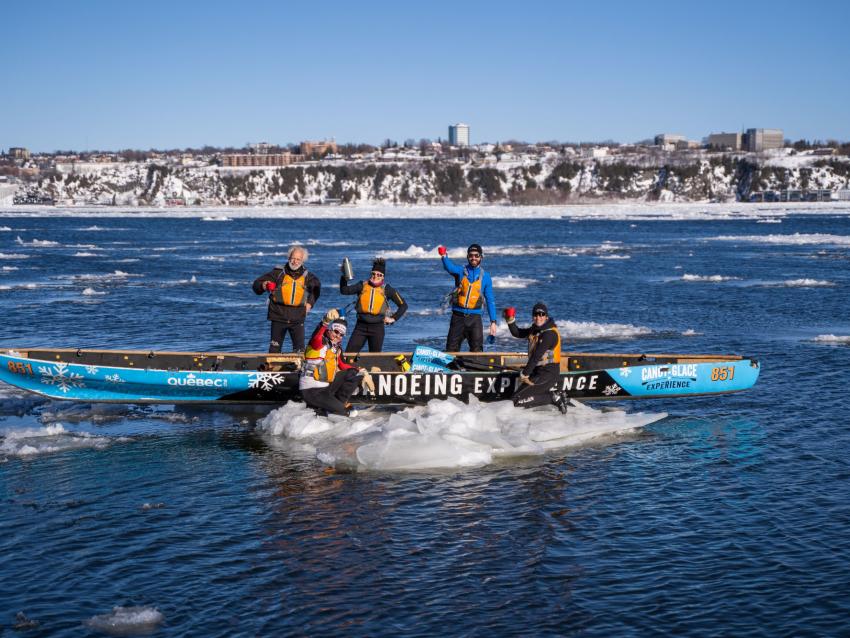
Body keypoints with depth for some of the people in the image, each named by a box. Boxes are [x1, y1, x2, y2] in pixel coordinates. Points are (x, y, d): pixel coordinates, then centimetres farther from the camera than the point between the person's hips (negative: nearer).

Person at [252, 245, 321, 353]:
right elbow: (257, 283, -3)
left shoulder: (307, 276, 6)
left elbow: (316, 288, 28)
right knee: (275, 349, 5)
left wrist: (310, 302, 17)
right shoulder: (278, 272, -3)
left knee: (300, 350, -2)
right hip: (279, 317, -1)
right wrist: (263, 286, -26)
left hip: (297, 319, 1)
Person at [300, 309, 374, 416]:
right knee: (342, 411, -19)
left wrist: (360, 371, 9)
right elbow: (316, 338, -37)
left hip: (327, 386, 9)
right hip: (312, 390, -9)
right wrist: (325, 322, -55)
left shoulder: (337, 347, 12)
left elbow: (343, 366, 22)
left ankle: (339, 402, 4)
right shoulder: (320, 342, -12)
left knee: (353, 374, 7)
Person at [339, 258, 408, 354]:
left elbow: (403, 305, 8)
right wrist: (344, 277, -17)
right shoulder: (362, 286, 4)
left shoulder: (387, 289, 2)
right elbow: (344, 290, -5)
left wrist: (394, 318, 1)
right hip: (361, 326, 1)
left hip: (377, 327, -1)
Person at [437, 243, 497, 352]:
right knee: (451, 350, 3)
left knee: (476, 351, -5)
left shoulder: (485, 276, 5)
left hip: (474, 318, 0)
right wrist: (444, 257, -44)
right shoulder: (461, 271, 3)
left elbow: (490, 300, 7)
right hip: (458, 317, 0)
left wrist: (493, 322, 0)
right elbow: (450, 267, -21)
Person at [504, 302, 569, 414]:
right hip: (537, 372, 10)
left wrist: (525, 374, -15)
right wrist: (510, 321, -1)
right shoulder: (535, 329, 9)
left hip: (548, 374, -10)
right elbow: (517, 333, 17)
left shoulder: (550, 333, -19)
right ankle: (553, 392, 12)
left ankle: (555, 398, -11)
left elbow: (536, 356, -21)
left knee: (517, 400, -14)